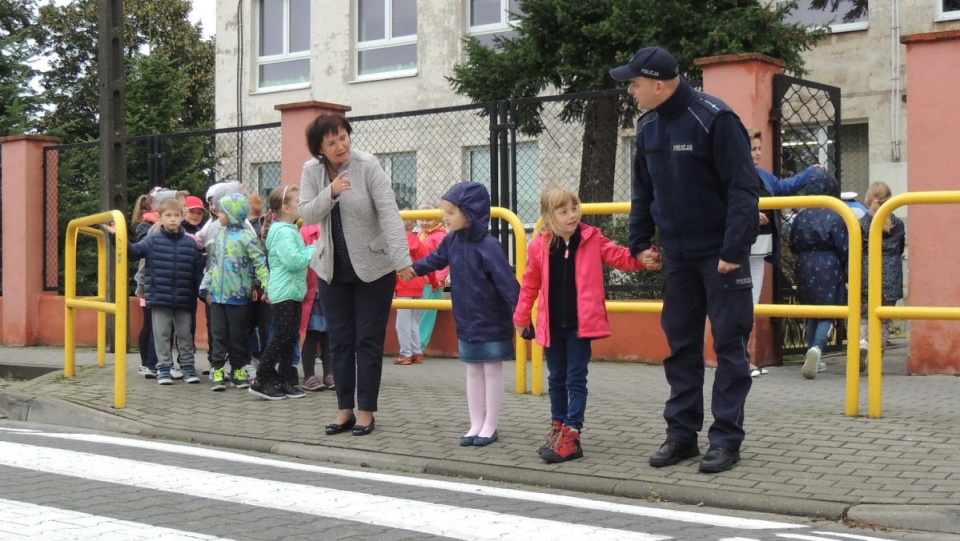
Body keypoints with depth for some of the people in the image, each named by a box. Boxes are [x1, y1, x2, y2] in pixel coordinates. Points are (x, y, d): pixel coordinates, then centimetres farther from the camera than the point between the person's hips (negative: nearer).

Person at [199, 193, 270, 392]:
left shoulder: (246, 236, -9)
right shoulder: (220, 235, 11)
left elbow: (259, 263, -12)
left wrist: (267, 285, -21)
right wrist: (207, 286, 14)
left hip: (238, 295, -5)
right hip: (217, 294, 5)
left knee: (238, 334, 5)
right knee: (219, 333, 4)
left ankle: (238, 369, 16)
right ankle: (217, 370, 7)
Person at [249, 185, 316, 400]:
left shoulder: (291, 230, 17)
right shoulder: (282, 232, -16)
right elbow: (293, 260, -25)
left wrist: (311, 250, 7)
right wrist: (313, 250, -13)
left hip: (294, 291, 10)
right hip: (283, 291, -10)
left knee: (291, 337, 10)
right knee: (282, 336, -9)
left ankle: (285, 381, 15)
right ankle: (261, 381, -4)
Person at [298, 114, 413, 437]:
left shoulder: (367, 165, -15)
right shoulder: (312, 170, -2)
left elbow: (389, 213, -22)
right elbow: (307, 215, -8)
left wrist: (403, 259, -32)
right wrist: (331, 192, -27)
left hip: (374, 268, -4)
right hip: (332, 269, 4)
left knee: (369, 341, 1)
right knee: (339, 342, 8)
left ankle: (366, 411, 11)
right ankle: (345, 410, 18)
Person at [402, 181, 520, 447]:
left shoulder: (488, 247, -21)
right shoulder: (452, 241, 0)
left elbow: (507, 283, -23)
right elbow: (437, 259, 18)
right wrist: (415, 268, 2)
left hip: (492, 323, -7)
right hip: (466, 322, 7)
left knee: (492, 371, 5)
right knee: (473, 372, 13)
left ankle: (490, 426, 13)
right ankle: (476, 424, 21)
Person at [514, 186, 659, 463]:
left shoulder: (592, 240, -4)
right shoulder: (539, 246, -3)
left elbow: (619, 257, -2)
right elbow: (530, 285, 5)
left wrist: (642, 258, -21)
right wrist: (521, 318, 7)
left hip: (580, 324, -2)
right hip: (552, 325, 2)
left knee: (576, 379, -1)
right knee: (556, 378, 15)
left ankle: (571, 435, 0)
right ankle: (558, 427, 28)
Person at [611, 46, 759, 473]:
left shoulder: (714, 119, -16)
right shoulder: (648, 127, 6)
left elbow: (743, 189, -18)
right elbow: (643, 192, 16)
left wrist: (734, 250, -22)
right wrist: (638, 242, 9)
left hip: (721, 254, -7)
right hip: (678, 256, 7)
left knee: (730, 346, -1)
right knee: (679, 345, 10)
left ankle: (726, 439, 5)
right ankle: (681, 433, 18)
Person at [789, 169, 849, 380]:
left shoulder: (801, 216, 0)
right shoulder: (836, 216, -9)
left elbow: (793, 246, 4)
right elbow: (843, 248, -9)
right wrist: (846, 274, 2)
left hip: (805, 268, 4)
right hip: (829, 268, -4)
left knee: (811, 314, 17)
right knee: (827, 315, 0)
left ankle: (814, 360, 19)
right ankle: (816, 348, -27)